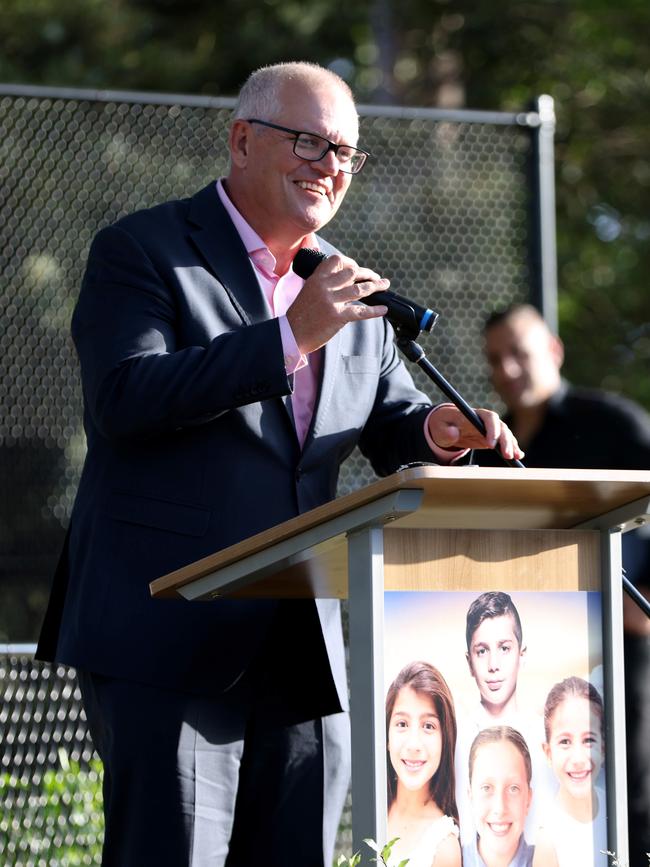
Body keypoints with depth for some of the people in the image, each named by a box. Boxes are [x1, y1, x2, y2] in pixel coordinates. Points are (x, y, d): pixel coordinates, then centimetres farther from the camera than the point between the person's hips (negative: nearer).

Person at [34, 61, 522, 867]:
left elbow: (389, 422, 19)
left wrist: (437, 432, -7)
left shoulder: (347, 287, 17)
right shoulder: (140, 251, -2)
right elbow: (126, 399, -16)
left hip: (306, 650, 6)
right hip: (171, 643, -6)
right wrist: (291, 337, -20)